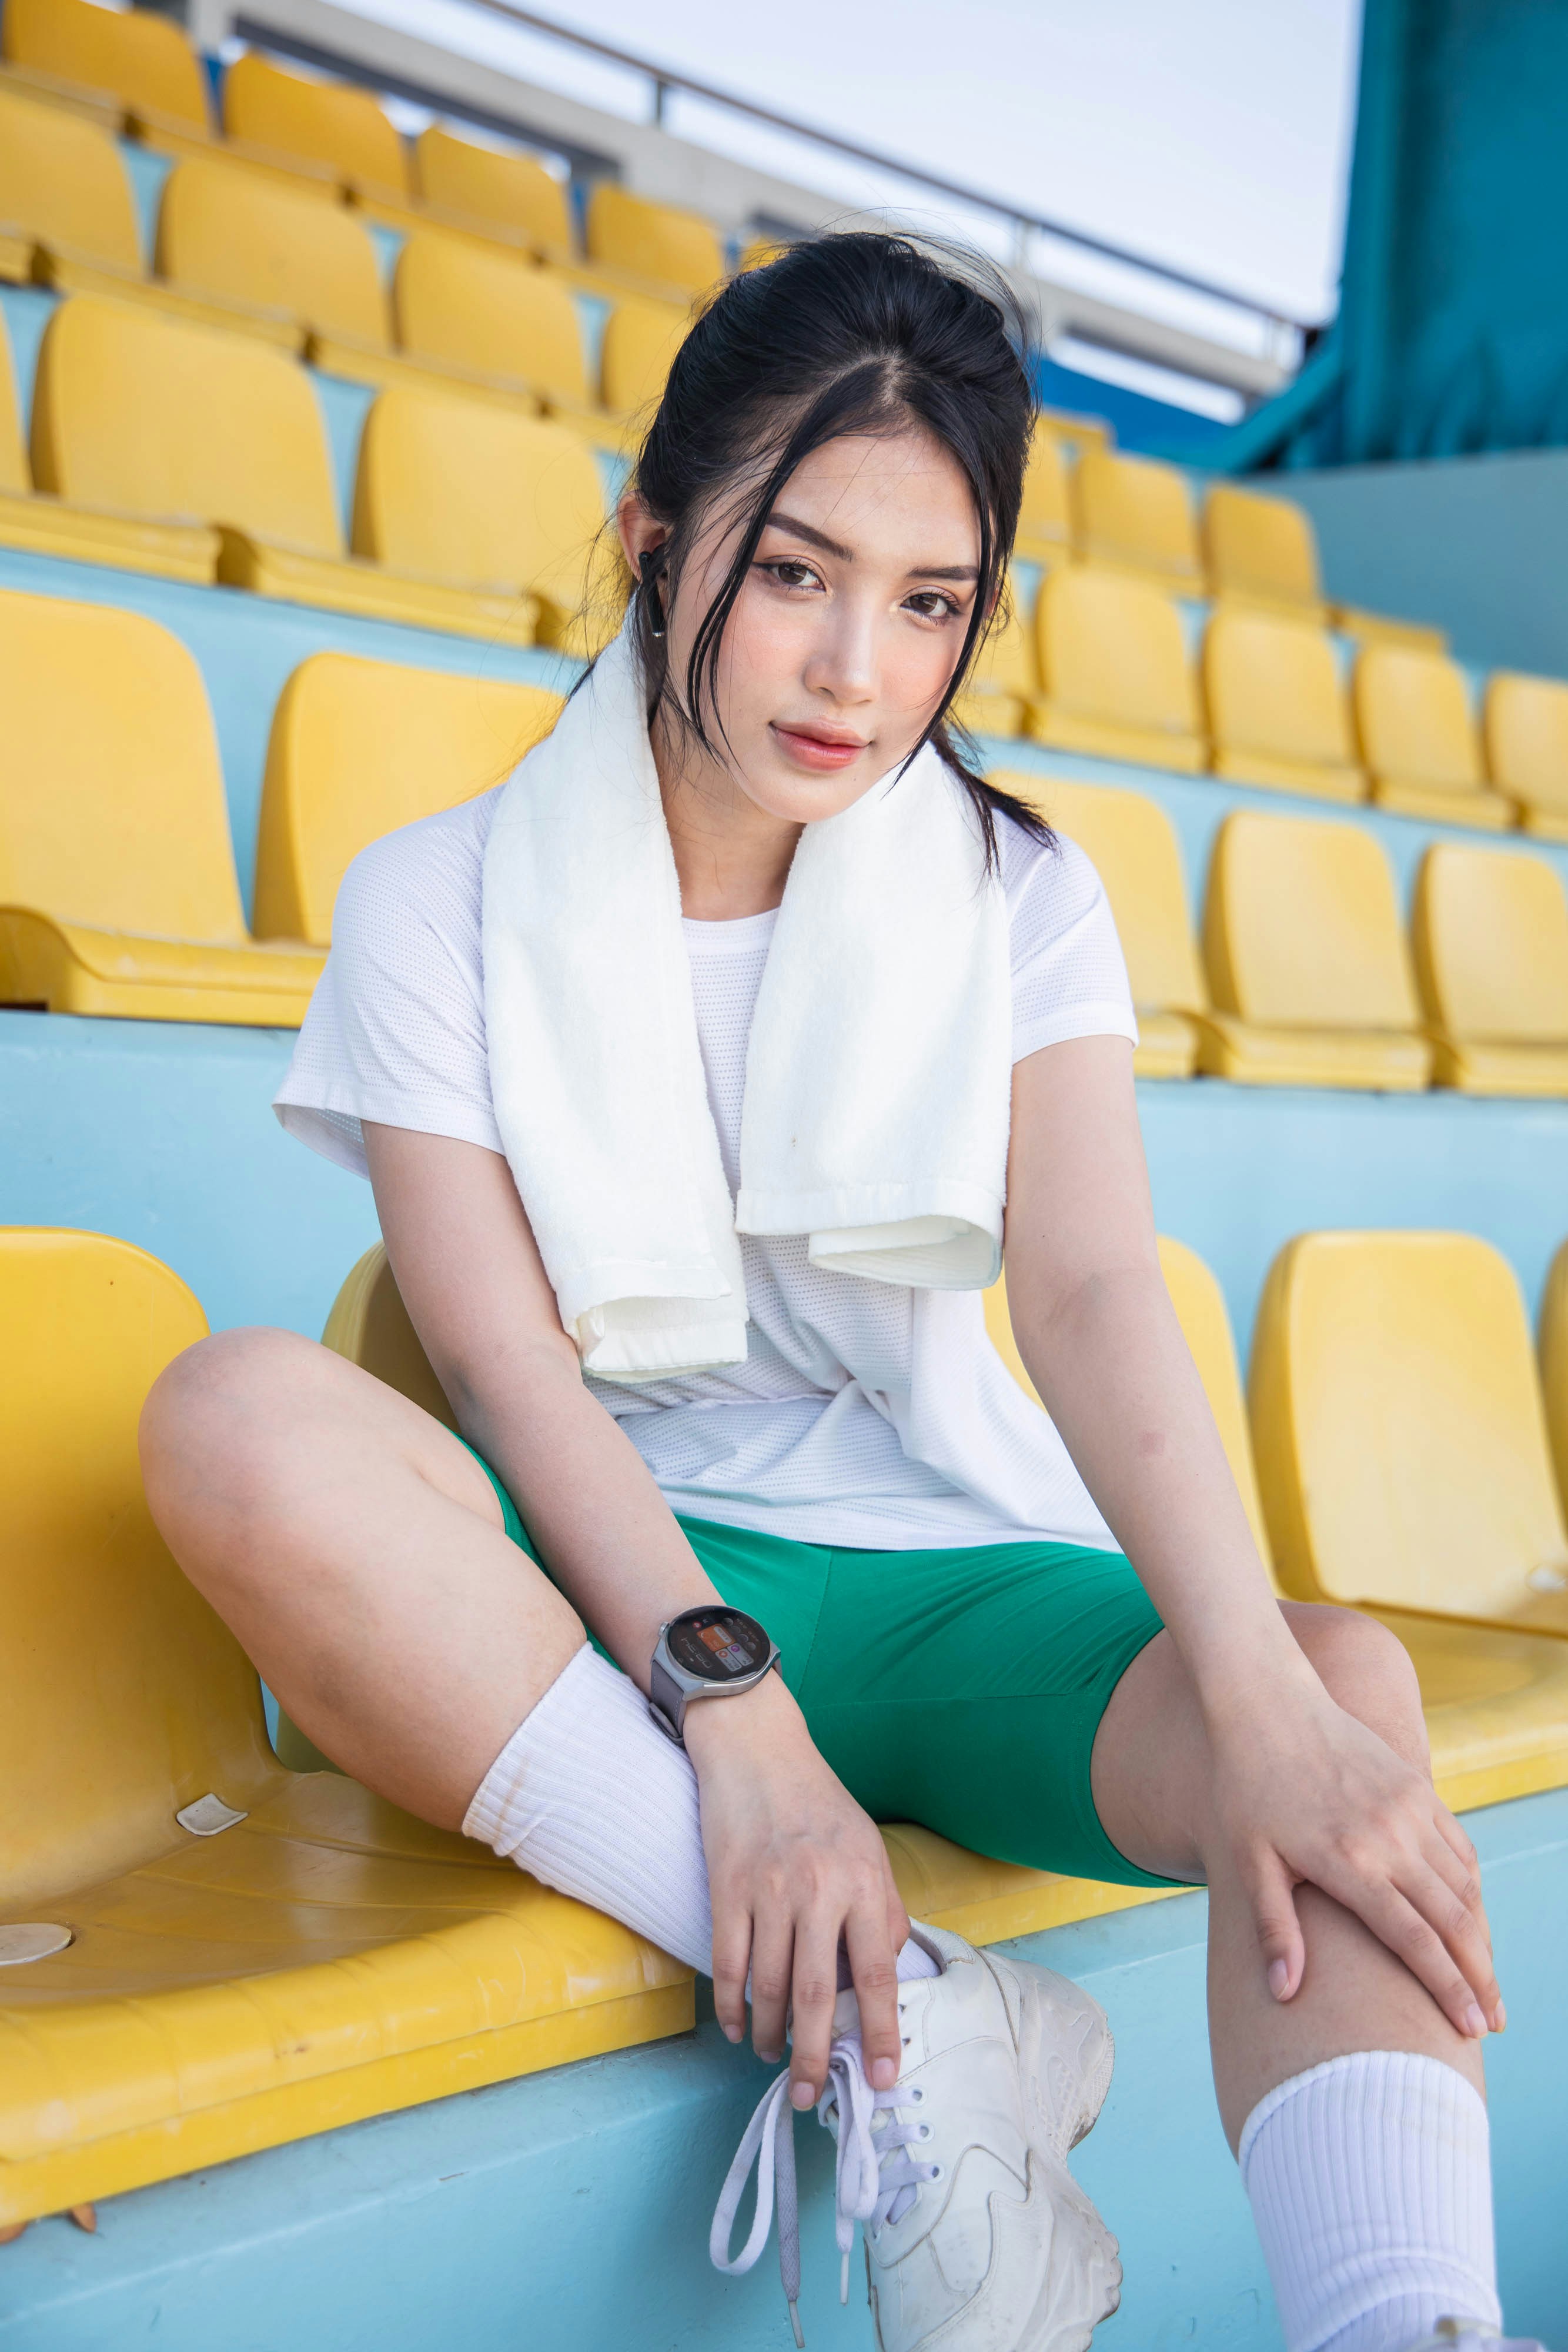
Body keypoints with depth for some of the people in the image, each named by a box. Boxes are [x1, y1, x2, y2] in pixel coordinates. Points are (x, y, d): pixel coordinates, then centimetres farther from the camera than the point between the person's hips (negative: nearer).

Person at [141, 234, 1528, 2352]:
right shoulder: (445, 904, 0)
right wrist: (732, 1708, -29)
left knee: (1349, 1685, -29)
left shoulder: (1016, 901, 5)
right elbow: (508, 1362, -12)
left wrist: (1260, 1696, -29)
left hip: (941, 1567, 2)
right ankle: (906, 2028, -34)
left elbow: (1098, 1294, -11)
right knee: (241, 1421, -33)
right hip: (595, 1578, -1)